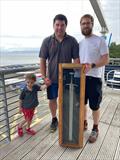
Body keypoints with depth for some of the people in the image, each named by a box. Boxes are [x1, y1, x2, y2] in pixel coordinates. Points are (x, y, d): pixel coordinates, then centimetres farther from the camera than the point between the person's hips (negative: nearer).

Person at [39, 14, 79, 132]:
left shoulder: (72, 41, -4)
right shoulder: (47, 41, -3)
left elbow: (76, 59, -4)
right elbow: (42, 60, -2)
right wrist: (44, 77, -8)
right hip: (52, 78, 1)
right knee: (52, 100, 13)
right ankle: (54, 119, 37)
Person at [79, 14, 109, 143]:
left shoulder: (100, 41, -5)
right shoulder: (80, 43, 13)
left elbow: (106, 59, -12)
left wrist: (92, 65, -28)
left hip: (94, 78, -5)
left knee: (94, 106, 6)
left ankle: (95, 129, 26)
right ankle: (84, 123, 37)